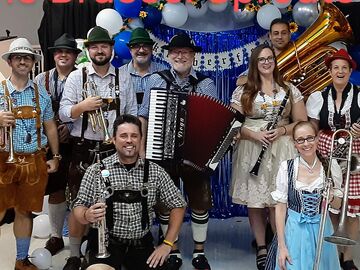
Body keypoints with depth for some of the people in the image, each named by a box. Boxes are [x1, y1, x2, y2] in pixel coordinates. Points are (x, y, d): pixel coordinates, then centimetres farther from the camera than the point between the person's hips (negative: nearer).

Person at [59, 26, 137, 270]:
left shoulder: (123, 78, 7)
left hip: (114, 149, 1)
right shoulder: (76, 77, 3)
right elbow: (63, 114, -2)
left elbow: (132, 114, 6)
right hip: (83, 150, -1)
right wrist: (83, 106, -19)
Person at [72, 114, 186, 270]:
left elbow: (178, 205, 6)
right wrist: (87, 216, -24)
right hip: (105, 243, -2)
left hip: (141, 244, 3)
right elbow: (79, 208, -1)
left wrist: (167, 244, -2)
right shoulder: (96, 170, -3)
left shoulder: (155, 172, 1)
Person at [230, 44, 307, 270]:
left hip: (281, 150, 0)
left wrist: (281, 130, -10)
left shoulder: (290, 90, 8)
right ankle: (262, 248, 16)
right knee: (254, 200, 3)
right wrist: (255, 134, -14)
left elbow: (302, 123, 7)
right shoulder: (242, 92, 5)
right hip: (252, 149, 0)